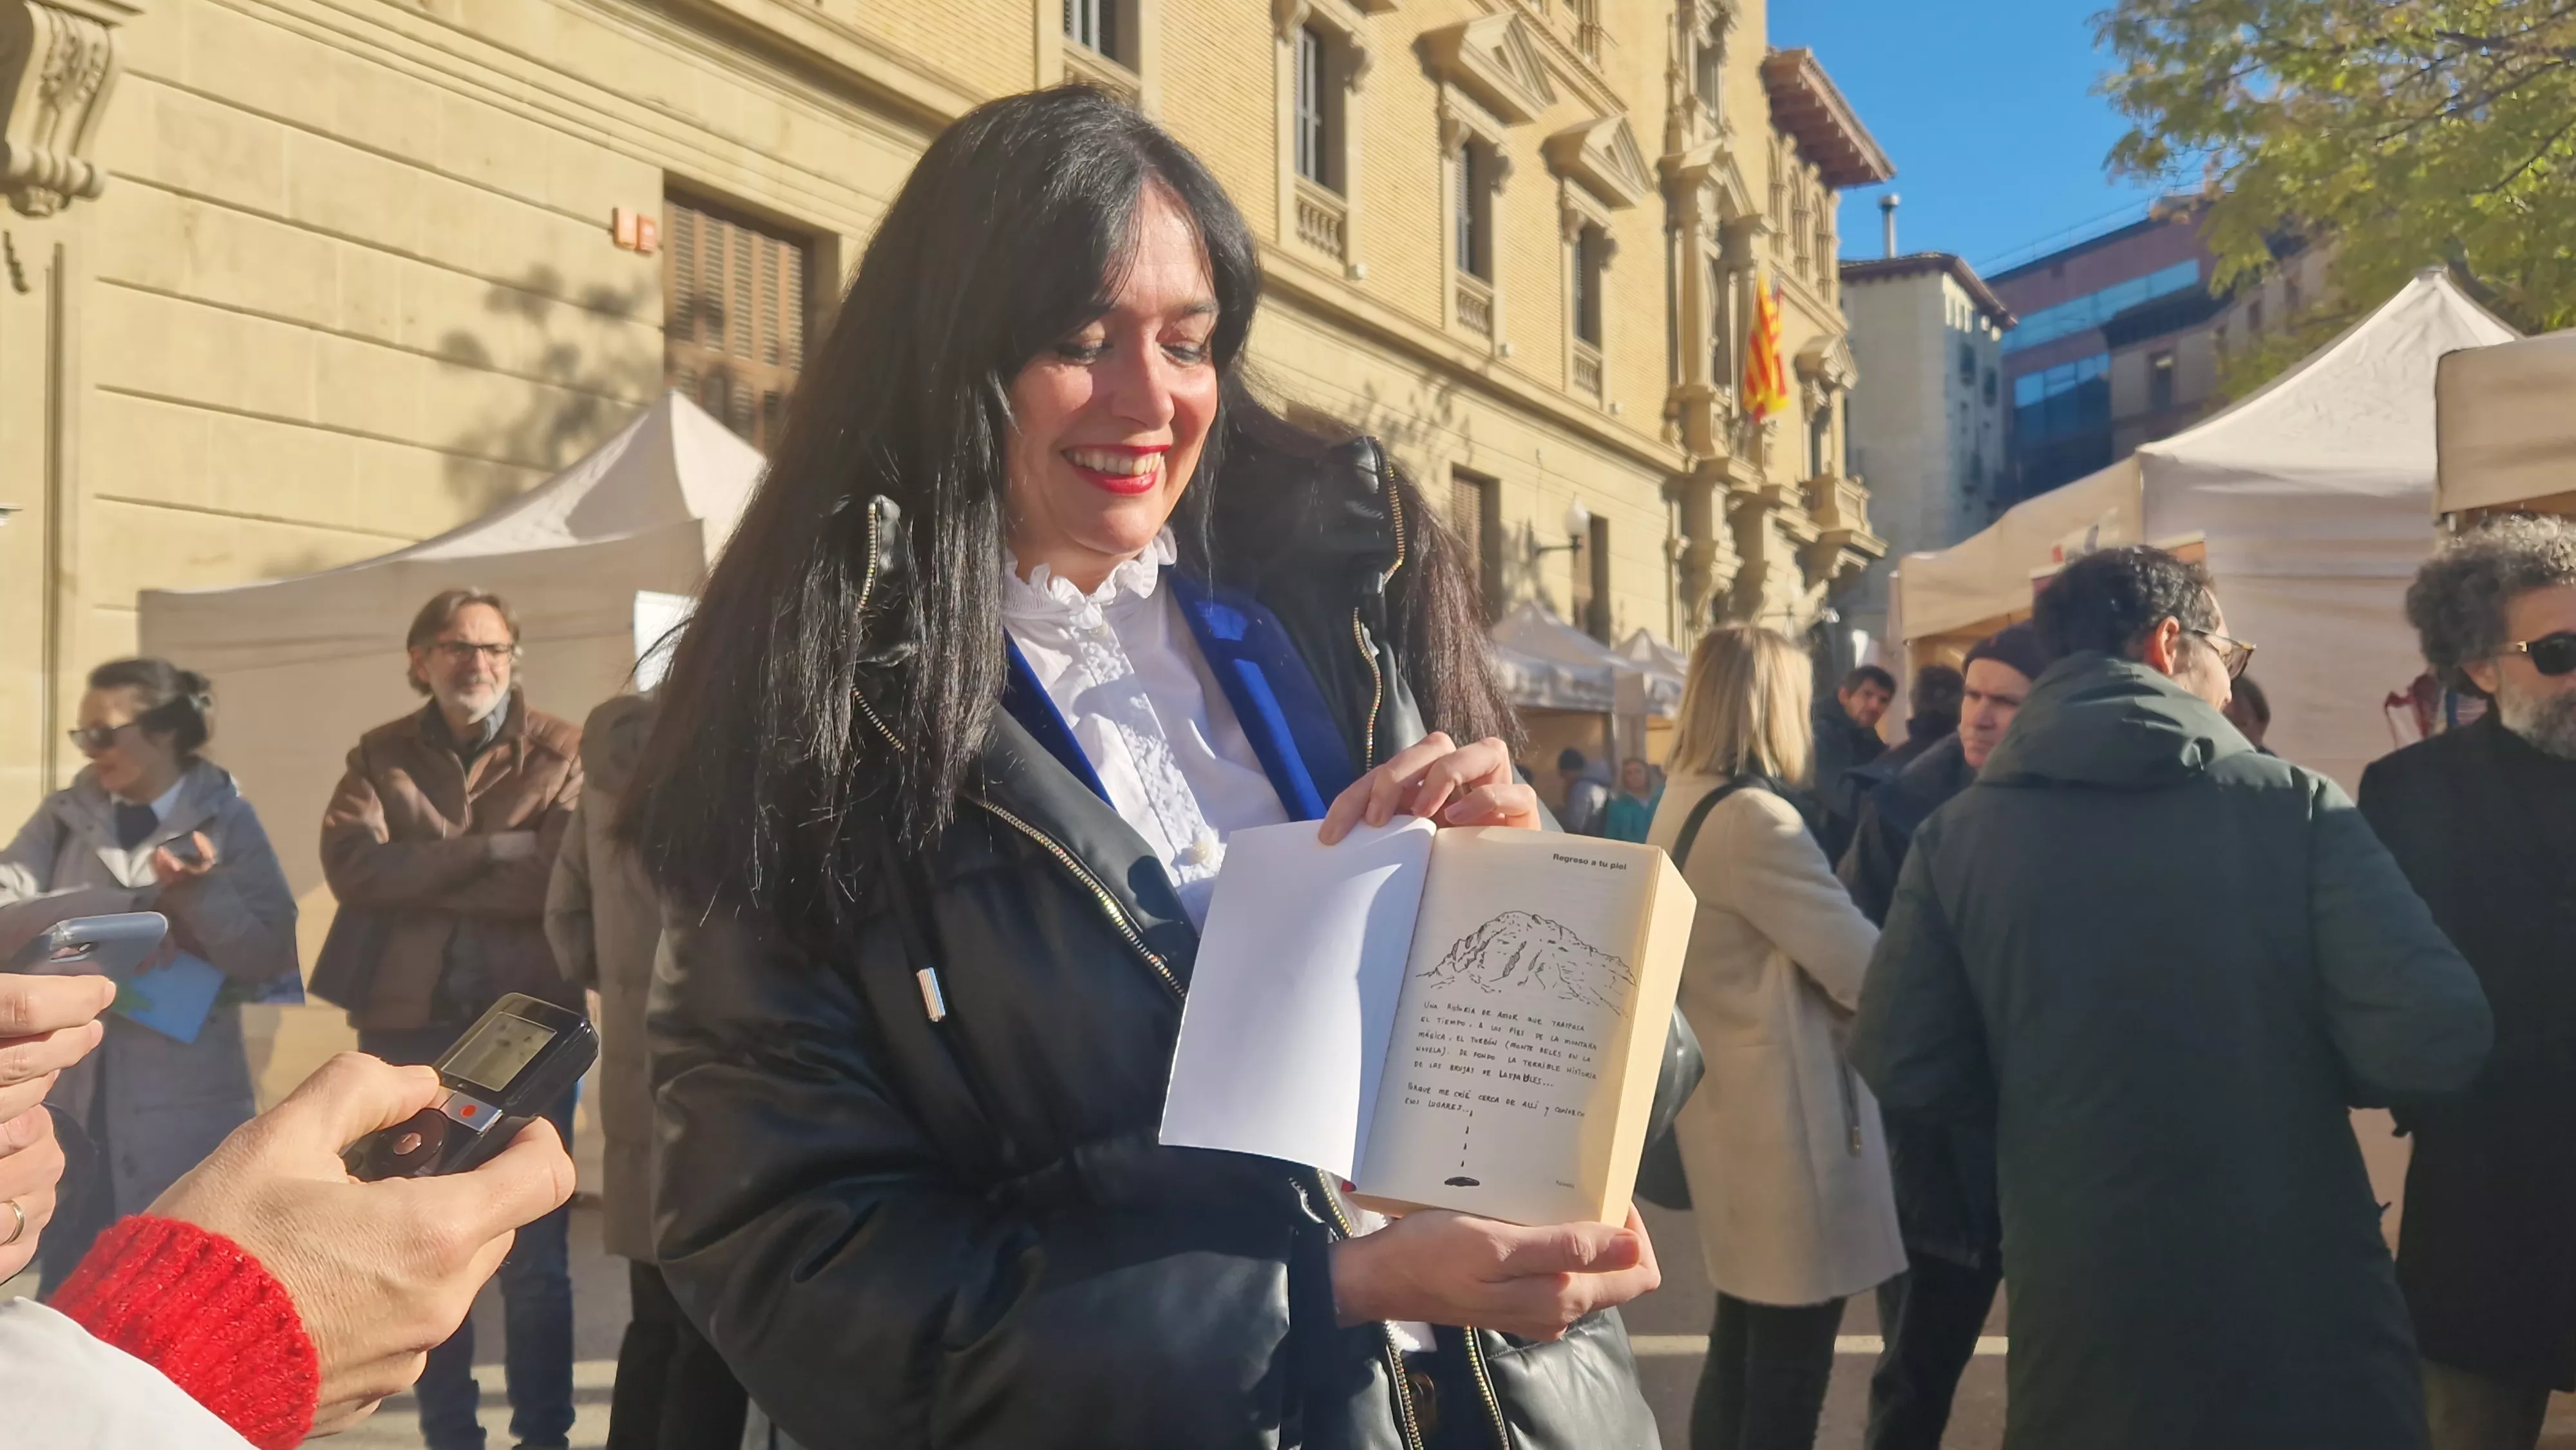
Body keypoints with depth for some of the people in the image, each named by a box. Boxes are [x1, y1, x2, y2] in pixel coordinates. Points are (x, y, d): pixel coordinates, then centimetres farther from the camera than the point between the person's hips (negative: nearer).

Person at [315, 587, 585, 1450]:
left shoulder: (562, 754, 1)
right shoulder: (381, 756, 8)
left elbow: (556, 879, -14)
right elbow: (351, 866, -9)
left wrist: (420, 878, -12)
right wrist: (491, 849, -15)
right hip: (409, 1024, 3)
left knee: (534, 1253, 3)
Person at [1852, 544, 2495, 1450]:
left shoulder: (1957, 836, -4)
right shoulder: (2295, 805, -9)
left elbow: (1900, 1065, -5)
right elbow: (2435, 1037, -16)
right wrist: (2299, 1063, 5)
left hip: (2081, 1313, 2)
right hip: (2303, 1301, -2)